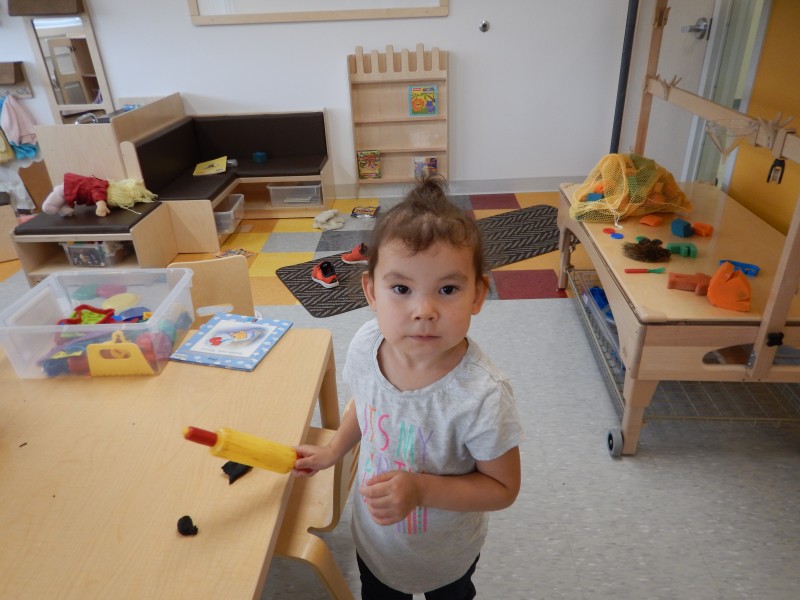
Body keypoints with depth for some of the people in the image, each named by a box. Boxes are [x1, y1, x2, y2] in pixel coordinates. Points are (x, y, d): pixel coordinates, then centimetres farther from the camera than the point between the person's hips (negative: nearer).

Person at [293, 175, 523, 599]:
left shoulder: (482, 395, -37)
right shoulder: (365, 345, -23)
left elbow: (503, 488, -22)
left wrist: (421, 489, -33)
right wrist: (332, 452, 5)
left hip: (445, 556, -3)